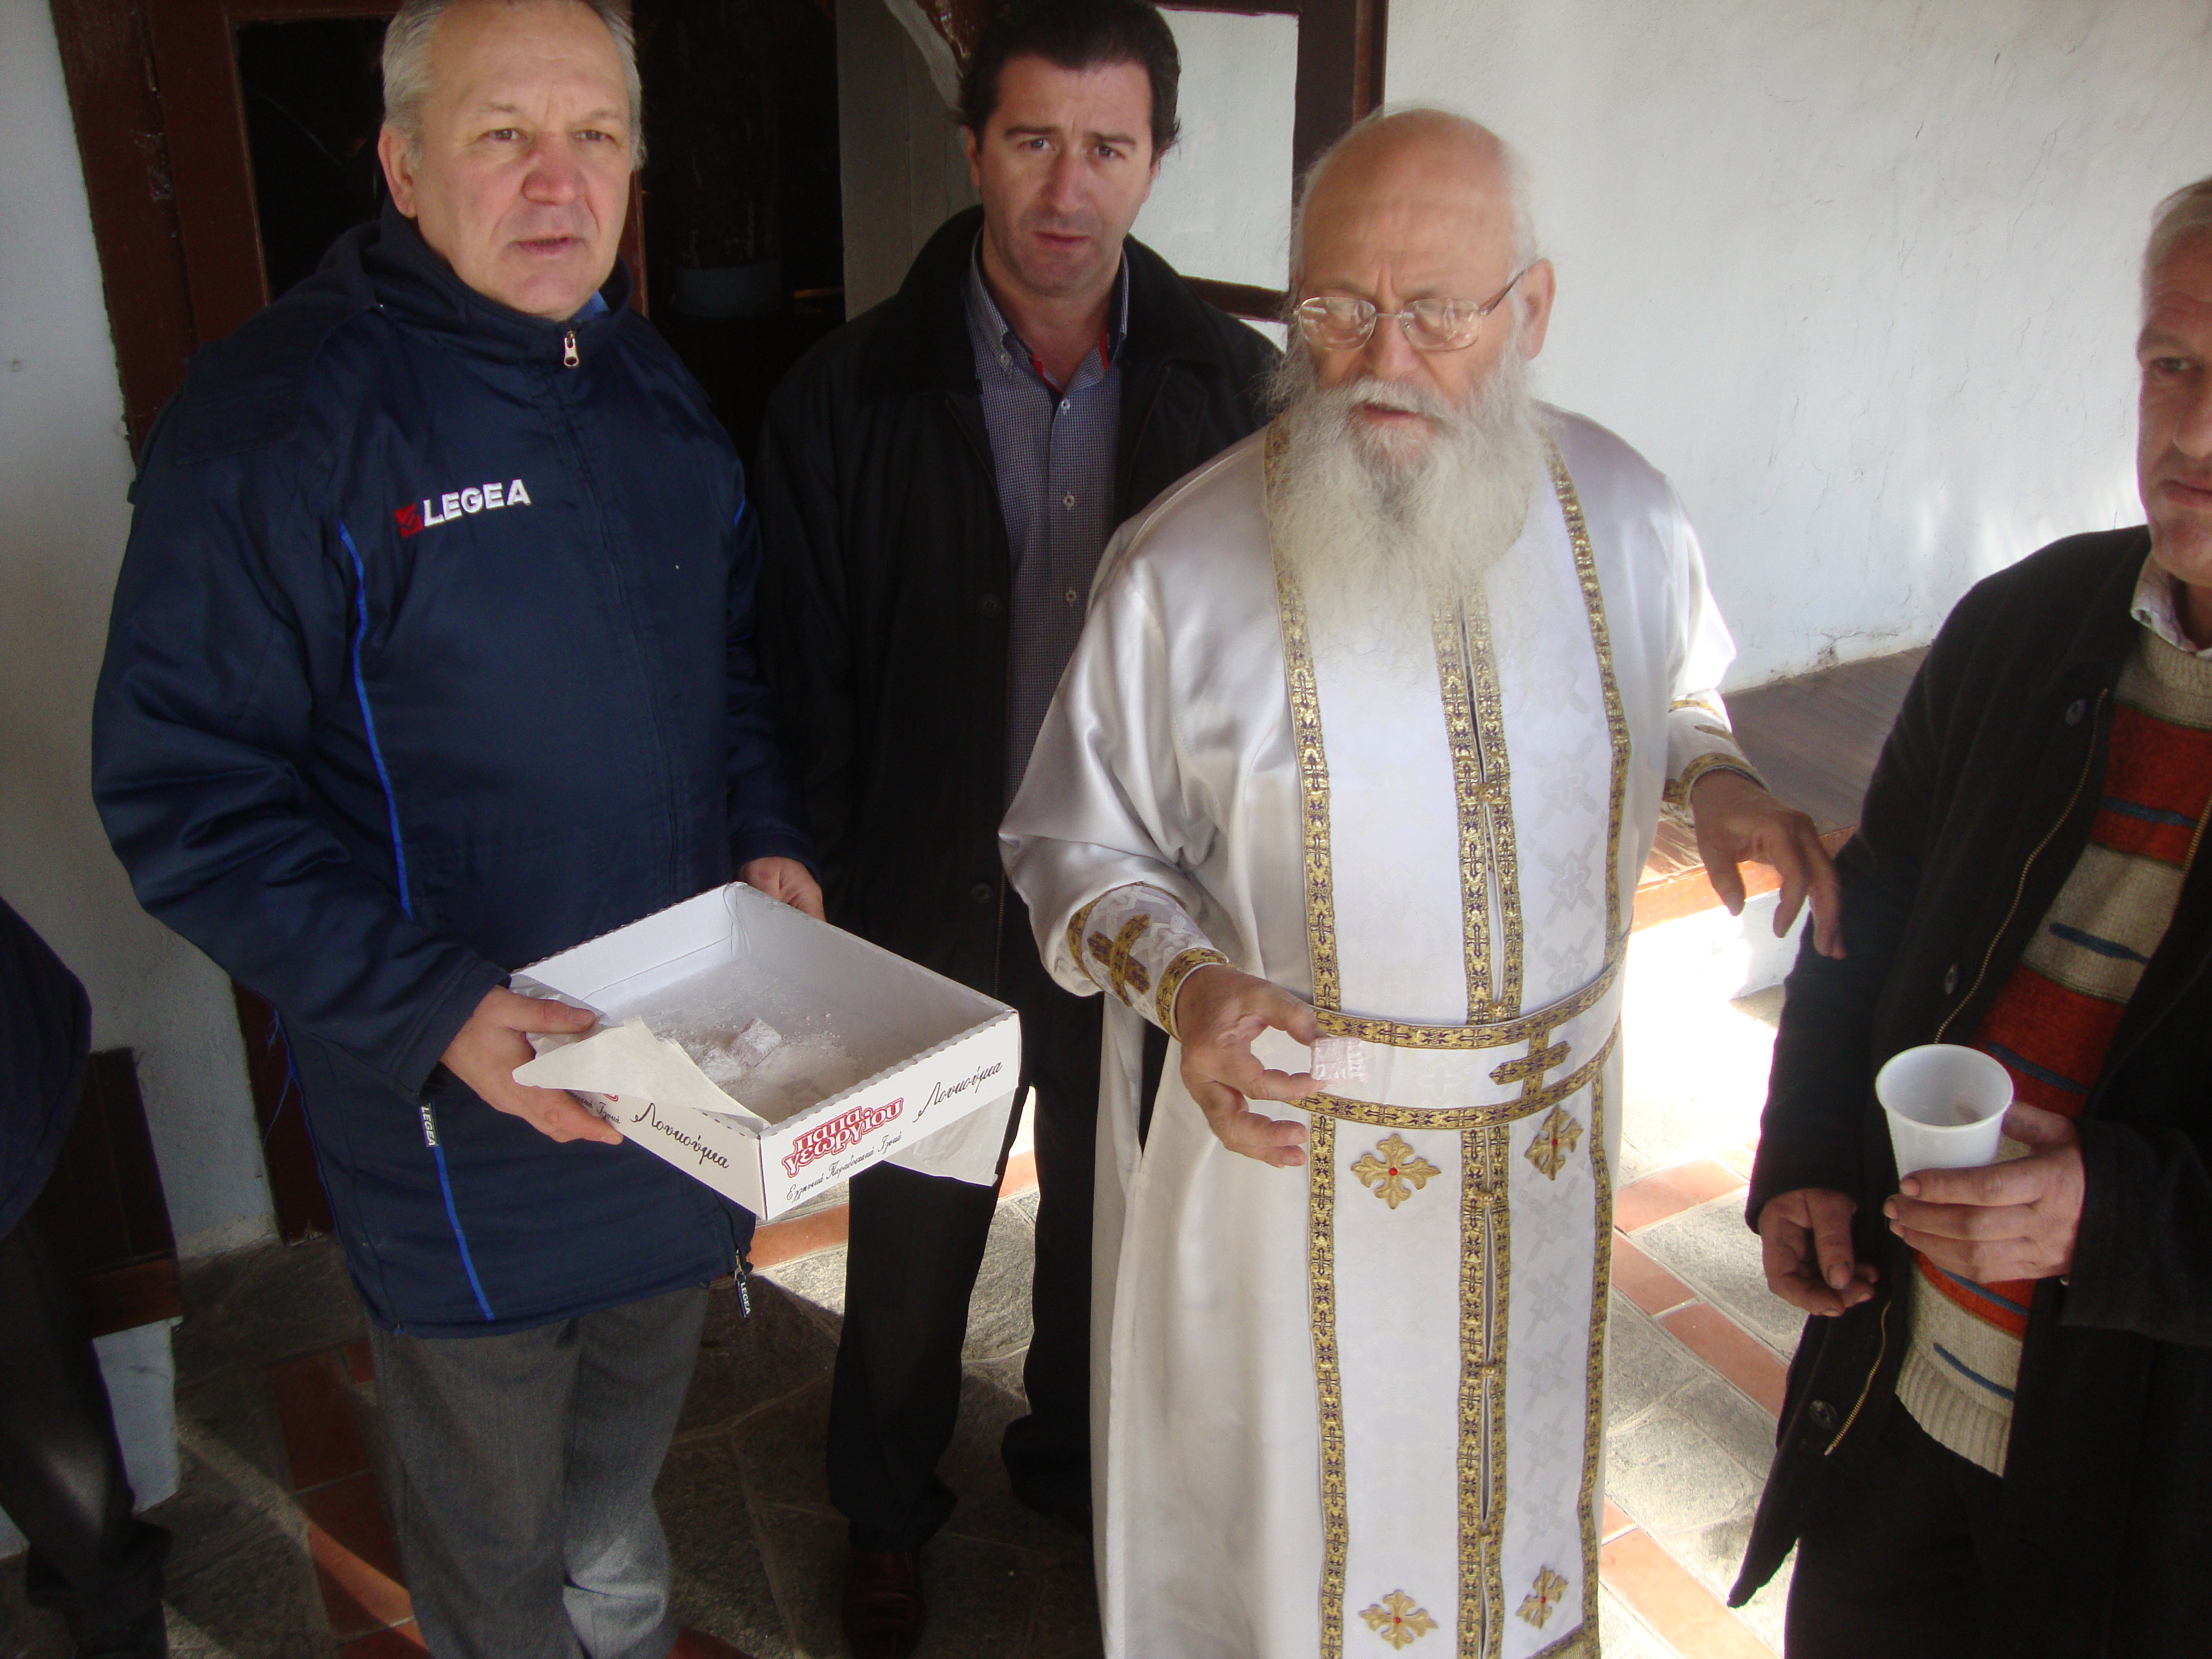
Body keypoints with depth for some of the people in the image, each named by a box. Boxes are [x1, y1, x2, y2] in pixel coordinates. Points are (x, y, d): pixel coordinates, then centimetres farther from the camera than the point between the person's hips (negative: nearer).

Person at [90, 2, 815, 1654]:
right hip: (460, 1092, -6)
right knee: (493, 1514, 17)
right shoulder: (282, 409, -19)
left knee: (636, 1417, 30)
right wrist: (432, 1008, -28)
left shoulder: (656, 386, 3)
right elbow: (184, 796, -20)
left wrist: (771, 838, -2)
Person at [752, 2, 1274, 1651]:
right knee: (912, 1237, 18)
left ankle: (1077, 1461, 51)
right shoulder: (850, 395, -11)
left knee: (1111, 1212, 22)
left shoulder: (1231, 382, -7)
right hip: (931, 913, -1)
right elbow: (806, 693, -6)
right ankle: (888, 1513, 46)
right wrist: (834, 914, -6)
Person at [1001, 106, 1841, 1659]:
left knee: (1517, 1455, 27)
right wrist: (1180, 977, -27)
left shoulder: (1623, 511, -7)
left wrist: (1715, 776, -9)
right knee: (1280, 1493, 17)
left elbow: (1675, 690, 14)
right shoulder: (1185, 563, -17)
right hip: (1280, 1136, -3)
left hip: (1547, 1139, 4)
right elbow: (1076, 844, -7)